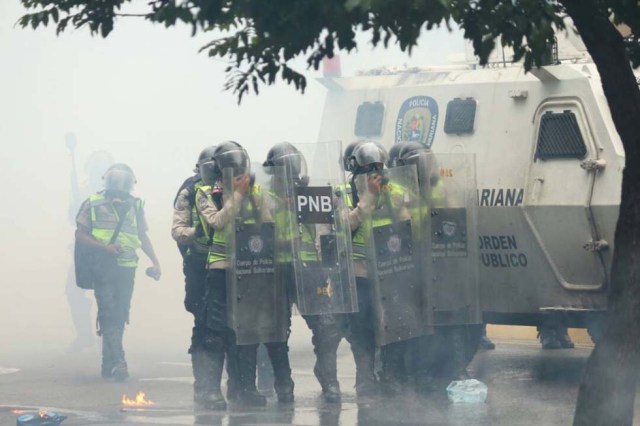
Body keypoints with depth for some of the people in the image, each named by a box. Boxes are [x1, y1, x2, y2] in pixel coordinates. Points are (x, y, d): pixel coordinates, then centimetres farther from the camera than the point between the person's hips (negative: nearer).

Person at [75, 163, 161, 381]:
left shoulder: (135, 206, 10)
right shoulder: (94, 204, 0)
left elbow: (143, 236, 20)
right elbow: (80, 235, -1)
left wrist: (155, 262, 11)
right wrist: (105, 247, -14)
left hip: (126, 269, 4)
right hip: (103, 267, -4)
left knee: (120, 315, 5)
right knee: (108, 313, -14)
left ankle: (109, 363, 14)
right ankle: (117, 361, -22)